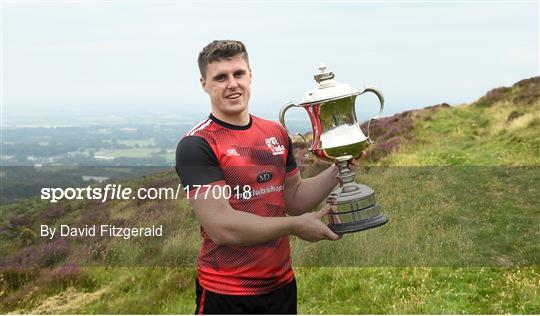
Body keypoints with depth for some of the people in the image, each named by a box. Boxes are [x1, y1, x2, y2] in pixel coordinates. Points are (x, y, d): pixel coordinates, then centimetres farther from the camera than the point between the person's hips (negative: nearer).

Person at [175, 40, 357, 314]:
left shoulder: (277, 133, 4)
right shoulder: (195, 145, -16)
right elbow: (221, 227, -22)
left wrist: (338, 170, -2)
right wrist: (295, 225, -16)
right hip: (225, 292, -5)